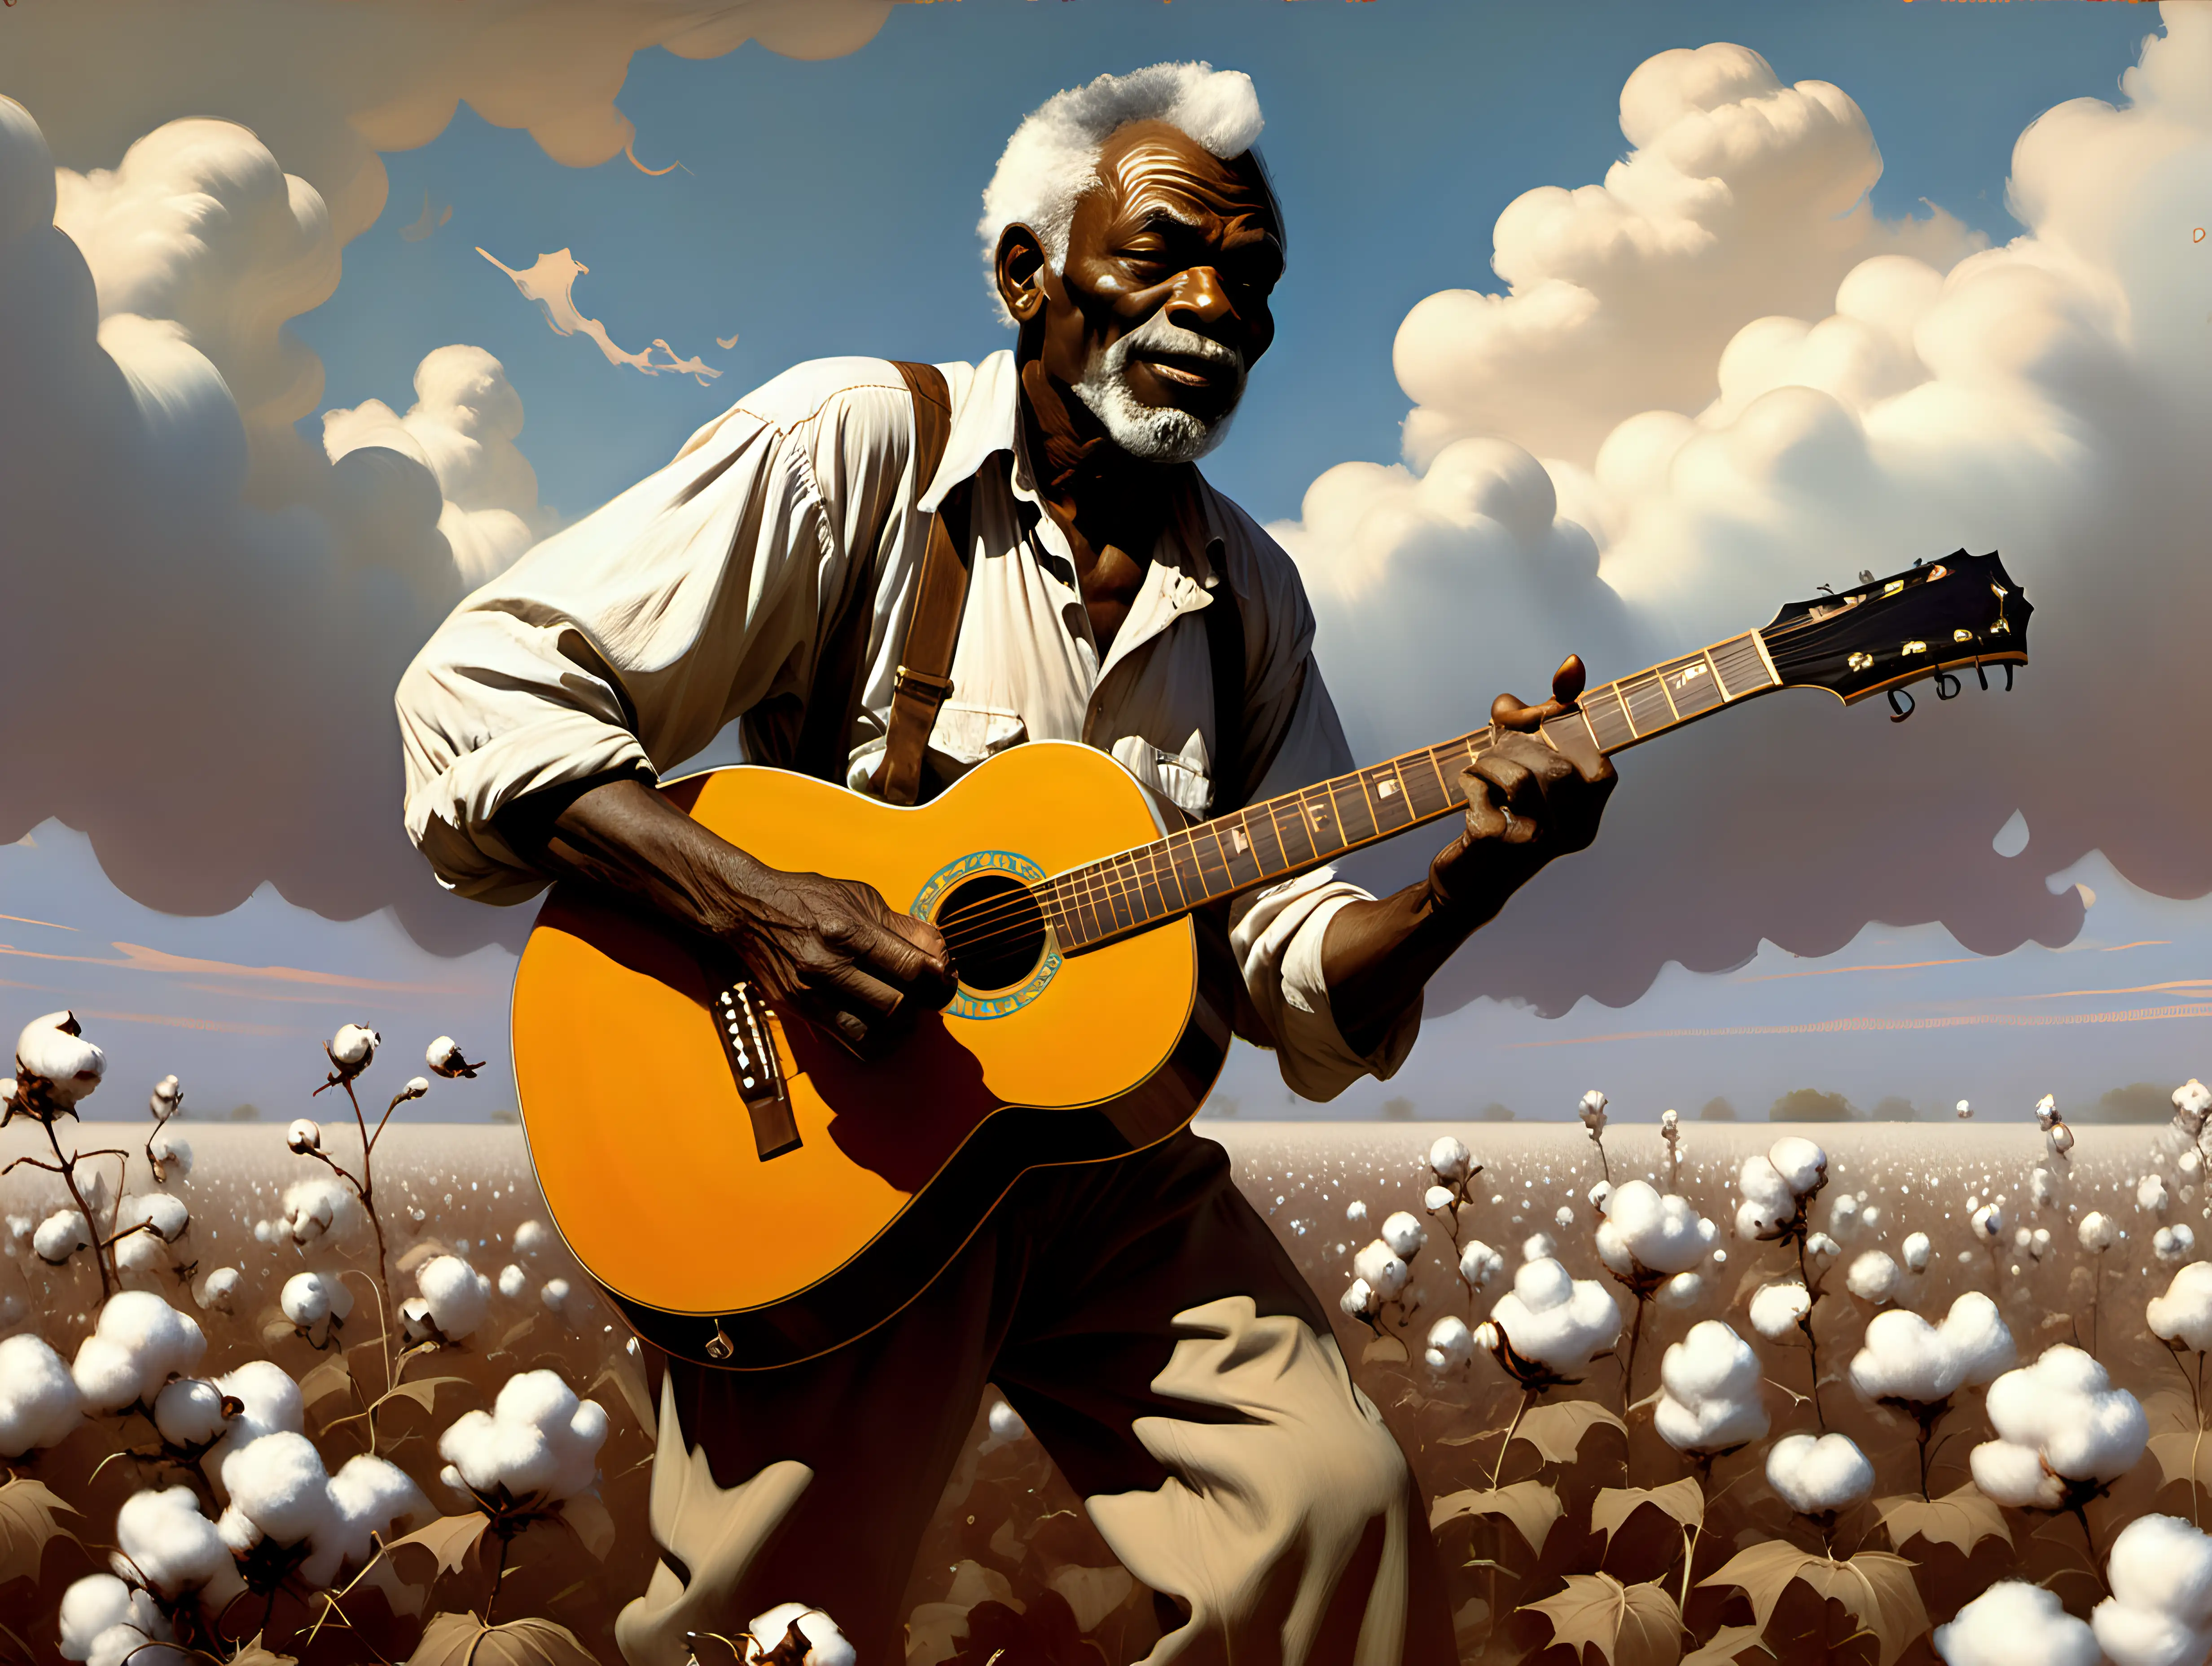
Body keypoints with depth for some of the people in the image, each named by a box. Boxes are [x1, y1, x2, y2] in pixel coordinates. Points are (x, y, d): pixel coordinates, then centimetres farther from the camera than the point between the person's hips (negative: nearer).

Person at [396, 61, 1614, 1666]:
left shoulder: (1250, 594, 9)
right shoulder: (855, 441, -7)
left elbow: (1303, 990, 7)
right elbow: (481, 688, -12)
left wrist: (1468, 880, -14)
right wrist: (744, 898, -25)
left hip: (1104, 1171, 4)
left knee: (1340, 1502, -13)